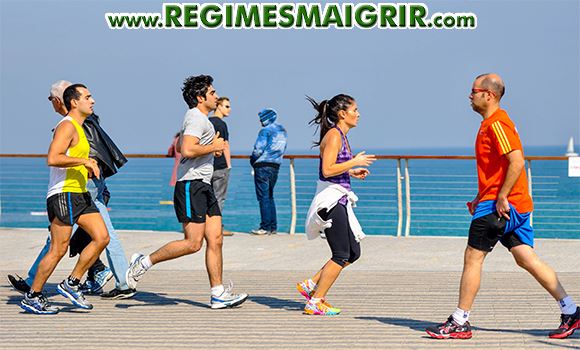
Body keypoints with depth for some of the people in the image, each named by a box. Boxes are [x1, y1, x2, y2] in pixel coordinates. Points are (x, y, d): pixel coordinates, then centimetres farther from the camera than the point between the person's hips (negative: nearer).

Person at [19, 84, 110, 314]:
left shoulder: (78, 128, 20)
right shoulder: (67, 126, -11)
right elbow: (52, 159, -25)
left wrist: (88, 170, 14)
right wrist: (85, 161, -21)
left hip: (79, 194, 10)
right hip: (63, 194, -10)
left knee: (102, 237, 0)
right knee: (58, 250, -7)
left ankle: (71, 284, 7)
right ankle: (32, 298, 4)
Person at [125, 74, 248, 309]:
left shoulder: (199, 119, 22)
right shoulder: (197, 118, -11)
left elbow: (179, 144, 34)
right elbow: (187, 150, -25)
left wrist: (212, 146, 22)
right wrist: (213, 147, -11)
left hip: (204, 186, 10)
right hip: (191, 185, -10)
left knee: (215, 240, 2)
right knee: (193, 243, -13)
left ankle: (218, 294, 0)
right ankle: (144, 262, -1)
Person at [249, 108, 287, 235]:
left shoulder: (265, 130, -11)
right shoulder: (282, 131, 14)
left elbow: (258, 149, -15)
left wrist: (252, 159, 2)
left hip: (263, 166, -8)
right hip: (276, 166, 8)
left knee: (263, 197, -5)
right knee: (270, 196, 15)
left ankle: (265, 227, -7)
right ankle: (273, 227, 12)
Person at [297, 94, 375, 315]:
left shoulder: (341, 136, 16)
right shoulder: (334, 135, -14)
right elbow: (327, 170, -23)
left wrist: (352, 172, 12)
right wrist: (355, 162, -16)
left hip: (340, 200, 10)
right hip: (331, 199, -10)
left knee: (353, 252, 12)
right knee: (341, 255, -5)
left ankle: (310, 285, 17)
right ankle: (315, 303, 2)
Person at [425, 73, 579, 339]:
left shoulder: (497, 123, -14)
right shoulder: (490, 124, 19)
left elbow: (517, 161, -24)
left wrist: (501, 198, -22)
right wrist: (480, 198, 20)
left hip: (500, 205, -10)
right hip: (517, 206, 10)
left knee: (472, 258, -3)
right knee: (526, 259, 7)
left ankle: (459, 323, 2)